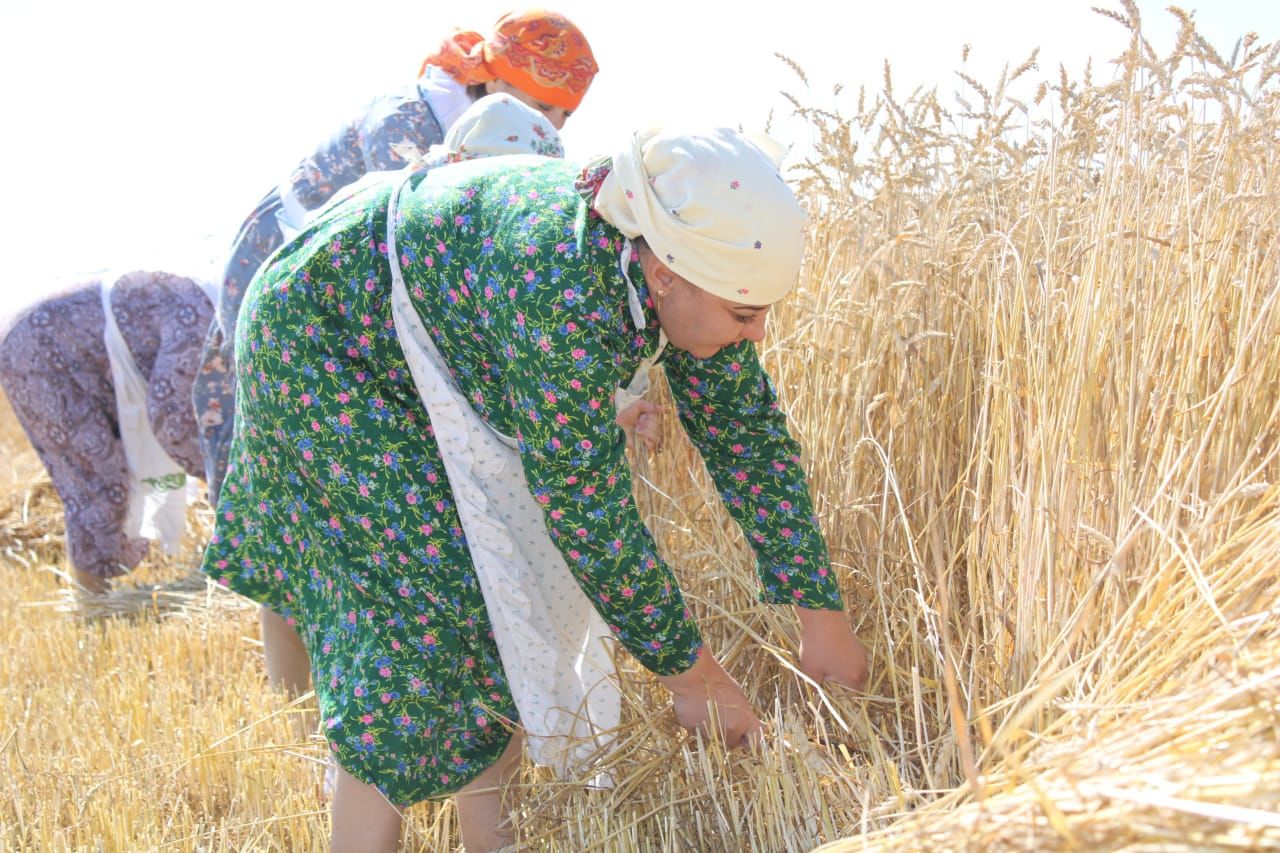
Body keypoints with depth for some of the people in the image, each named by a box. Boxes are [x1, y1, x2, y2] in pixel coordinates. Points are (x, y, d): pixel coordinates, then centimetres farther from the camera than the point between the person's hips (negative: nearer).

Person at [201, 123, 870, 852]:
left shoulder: (685, 272, -18)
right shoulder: (560, 290, -40)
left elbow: (748, 429, -9)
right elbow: (588, 508, -33)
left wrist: (823, 616, -8)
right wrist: (691, 675, -22)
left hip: (444, 368, 7)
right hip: (325, 346, -7)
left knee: (515, 608, 5)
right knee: (420, 612, -13)